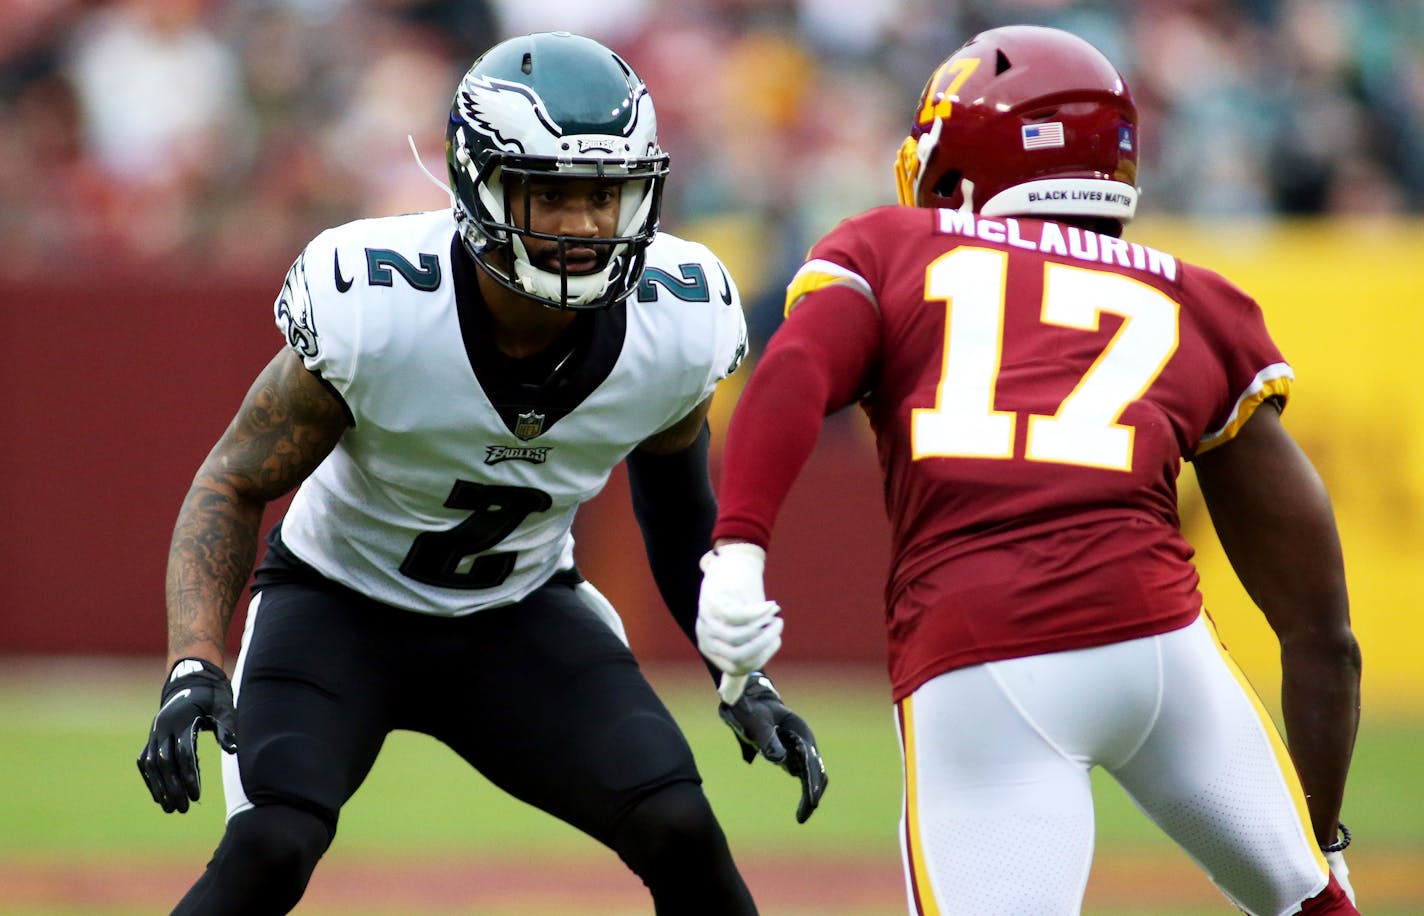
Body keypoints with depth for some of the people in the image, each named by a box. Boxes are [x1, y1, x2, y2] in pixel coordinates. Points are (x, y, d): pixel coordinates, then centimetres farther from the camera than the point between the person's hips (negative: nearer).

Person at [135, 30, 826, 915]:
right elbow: (235, 485, -18)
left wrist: (743, 680, 0)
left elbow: (679, 504, 5)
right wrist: (193, 669, -32)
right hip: (342, 602, -3)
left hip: (520, 611, 3)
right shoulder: (372, 309, -30)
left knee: (684, 838, -14)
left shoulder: (676, 328, -18)